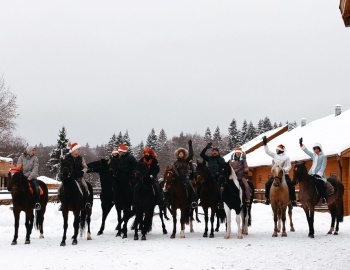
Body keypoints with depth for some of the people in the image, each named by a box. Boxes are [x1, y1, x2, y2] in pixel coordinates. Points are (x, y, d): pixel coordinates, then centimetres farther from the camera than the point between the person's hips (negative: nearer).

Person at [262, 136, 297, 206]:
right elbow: (267, 151, 10)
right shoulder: (275, 155, 7)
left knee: (291, 186, -17)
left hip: (284, 174, -4)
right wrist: (265, 144, 2)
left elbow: (289, 166, -5)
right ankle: (267, 198, 8)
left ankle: (293, 200, -9)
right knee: (267, 185, -5)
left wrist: (284, 170, -22)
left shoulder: (286, 157, -5)